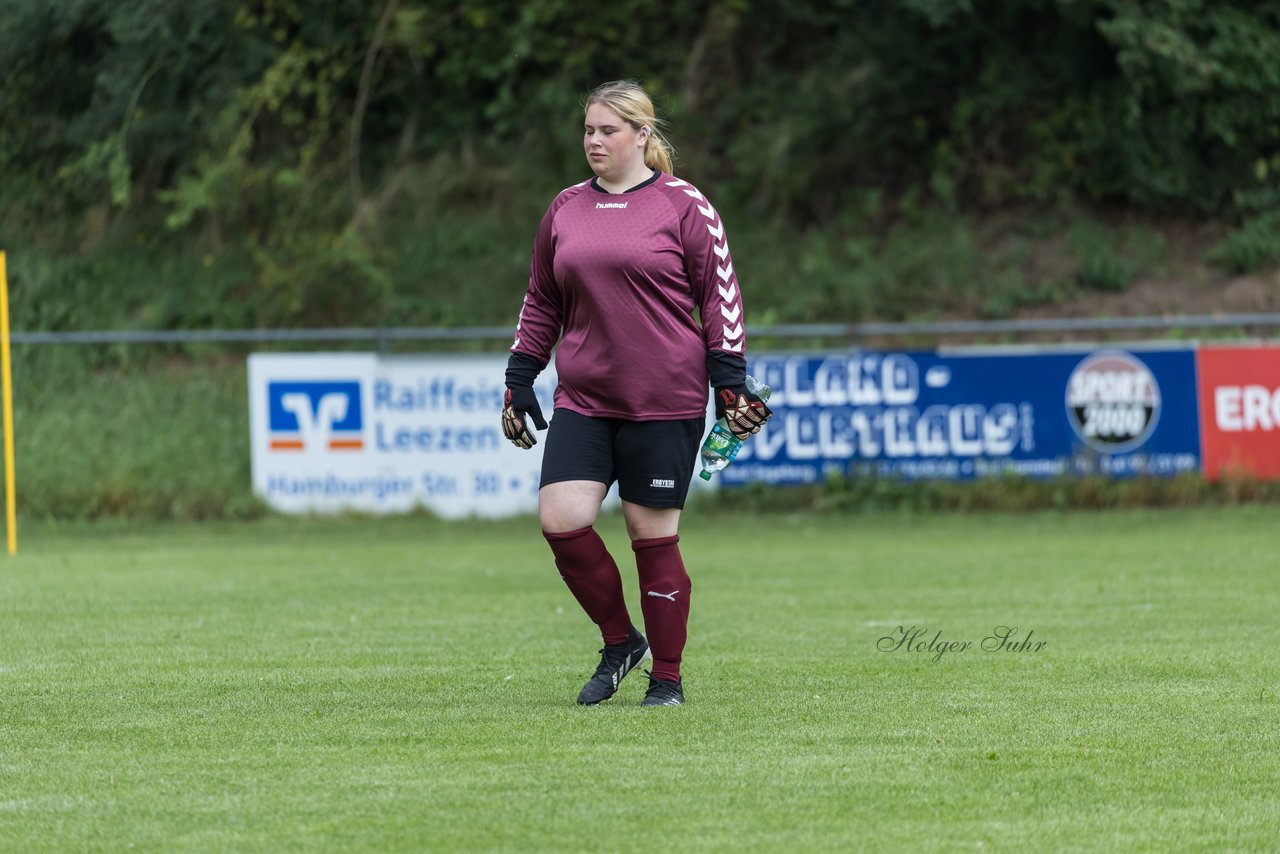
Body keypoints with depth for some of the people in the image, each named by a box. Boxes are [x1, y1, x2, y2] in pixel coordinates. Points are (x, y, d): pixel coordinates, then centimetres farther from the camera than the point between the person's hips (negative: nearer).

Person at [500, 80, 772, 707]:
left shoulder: (684, 206, -1)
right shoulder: (565, 209, 12)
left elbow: (721, 296, 0)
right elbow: (541, 303, 20)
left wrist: (731, 385, -6)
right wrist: (518, 384, 16)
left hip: (665, 401, -4)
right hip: (583, 401, 4)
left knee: (654, 536, -1)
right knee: (561, 519, -11)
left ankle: (667, 678, 13)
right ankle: (620, 642, 10)